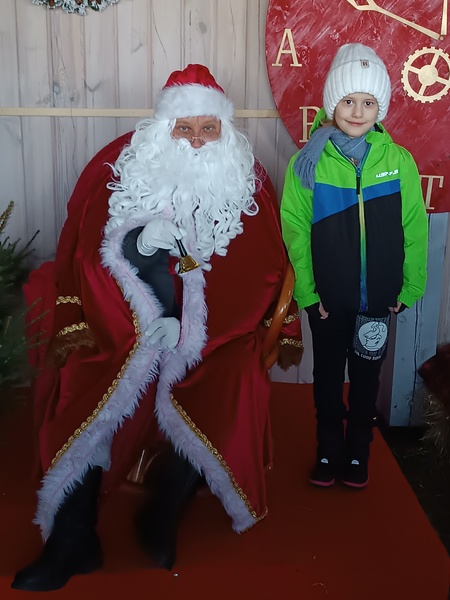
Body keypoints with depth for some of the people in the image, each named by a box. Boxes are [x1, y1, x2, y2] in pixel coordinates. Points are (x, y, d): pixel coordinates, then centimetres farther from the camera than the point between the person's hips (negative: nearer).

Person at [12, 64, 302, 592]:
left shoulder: (246, 178, 4)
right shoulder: (121, 166, 0)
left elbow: (268, 264, 9)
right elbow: (82, 249, 0)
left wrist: (284, 331, 10)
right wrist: (75, 324, -6)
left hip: (217, 331, 1)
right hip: (120, 322, 0)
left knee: (232, 395, -22)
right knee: (81, 388, -19)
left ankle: (162, 521, 3)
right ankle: (73, 542, 1)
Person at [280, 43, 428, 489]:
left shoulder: (399, 161, -7)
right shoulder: (308, 163, -9)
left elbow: (414, 229, -4)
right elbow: (295, 232, -9)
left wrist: (410, 288, -3)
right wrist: (306, 292, -11)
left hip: (378, 297, 1)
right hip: (327, 297, 0)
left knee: (366, 375, 16)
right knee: (328, 374, 15)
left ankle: (358, 450, 36)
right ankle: (329, 449, 35)